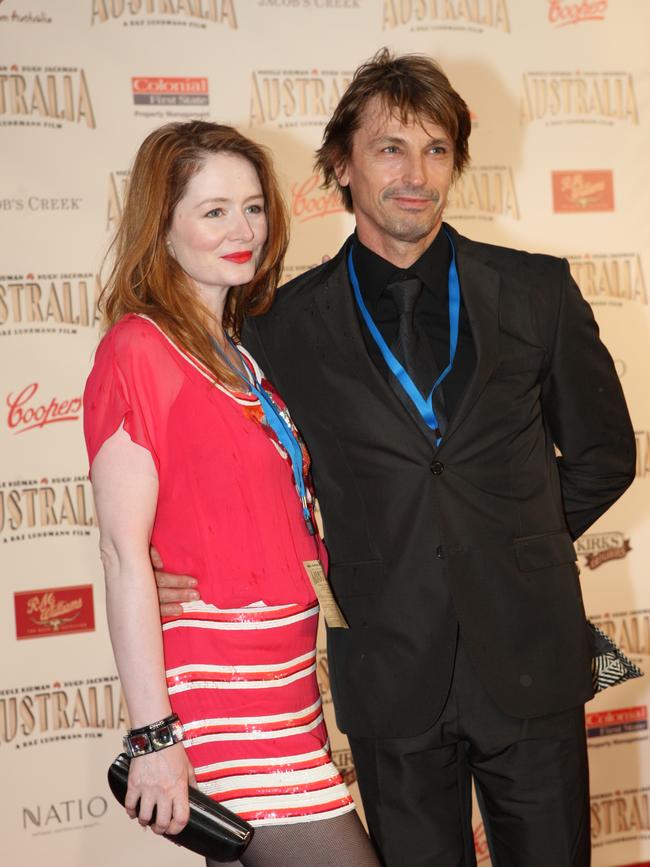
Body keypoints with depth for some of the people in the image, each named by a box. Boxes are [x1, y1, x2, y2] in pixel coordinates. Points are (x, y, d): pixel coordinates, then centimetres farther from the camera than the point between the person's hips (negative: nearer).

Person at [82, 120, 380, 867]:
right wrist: (152, 737, -17)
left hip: (285, 678, 8)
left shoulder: (242, 355, 14)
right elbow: (124, 553, -15)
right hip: (221, 686, -7)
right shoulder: (137, 351, -10)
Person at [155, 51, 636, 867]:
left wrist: (515, 546, 5)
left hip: (530, 665, 1)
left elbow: (603, 453, 11)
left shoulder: (536, 291, 2)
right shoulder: (286, 324, 0)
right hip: (392, 676, 0)